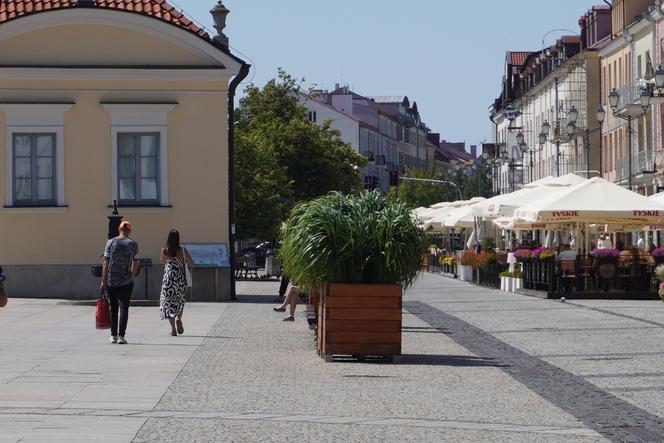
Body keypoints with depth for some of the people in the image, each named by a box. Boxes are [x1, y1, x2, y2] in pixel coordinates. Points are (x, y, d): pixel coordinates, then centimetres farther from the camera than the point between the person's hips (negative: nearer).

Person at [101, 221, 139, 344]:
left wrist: (103, 281, 3)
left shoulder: (110, 242, 0)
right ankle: (121, 335, -9)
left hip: (111, 281, 1)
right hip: (127, 282, -1)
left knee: (113, 308, 12)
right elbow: (135, 265, 5)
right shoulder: (133, 245, -1)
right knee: (124, 308, -1)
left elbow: (105, 263, -2)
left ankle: (113, 335, 16)